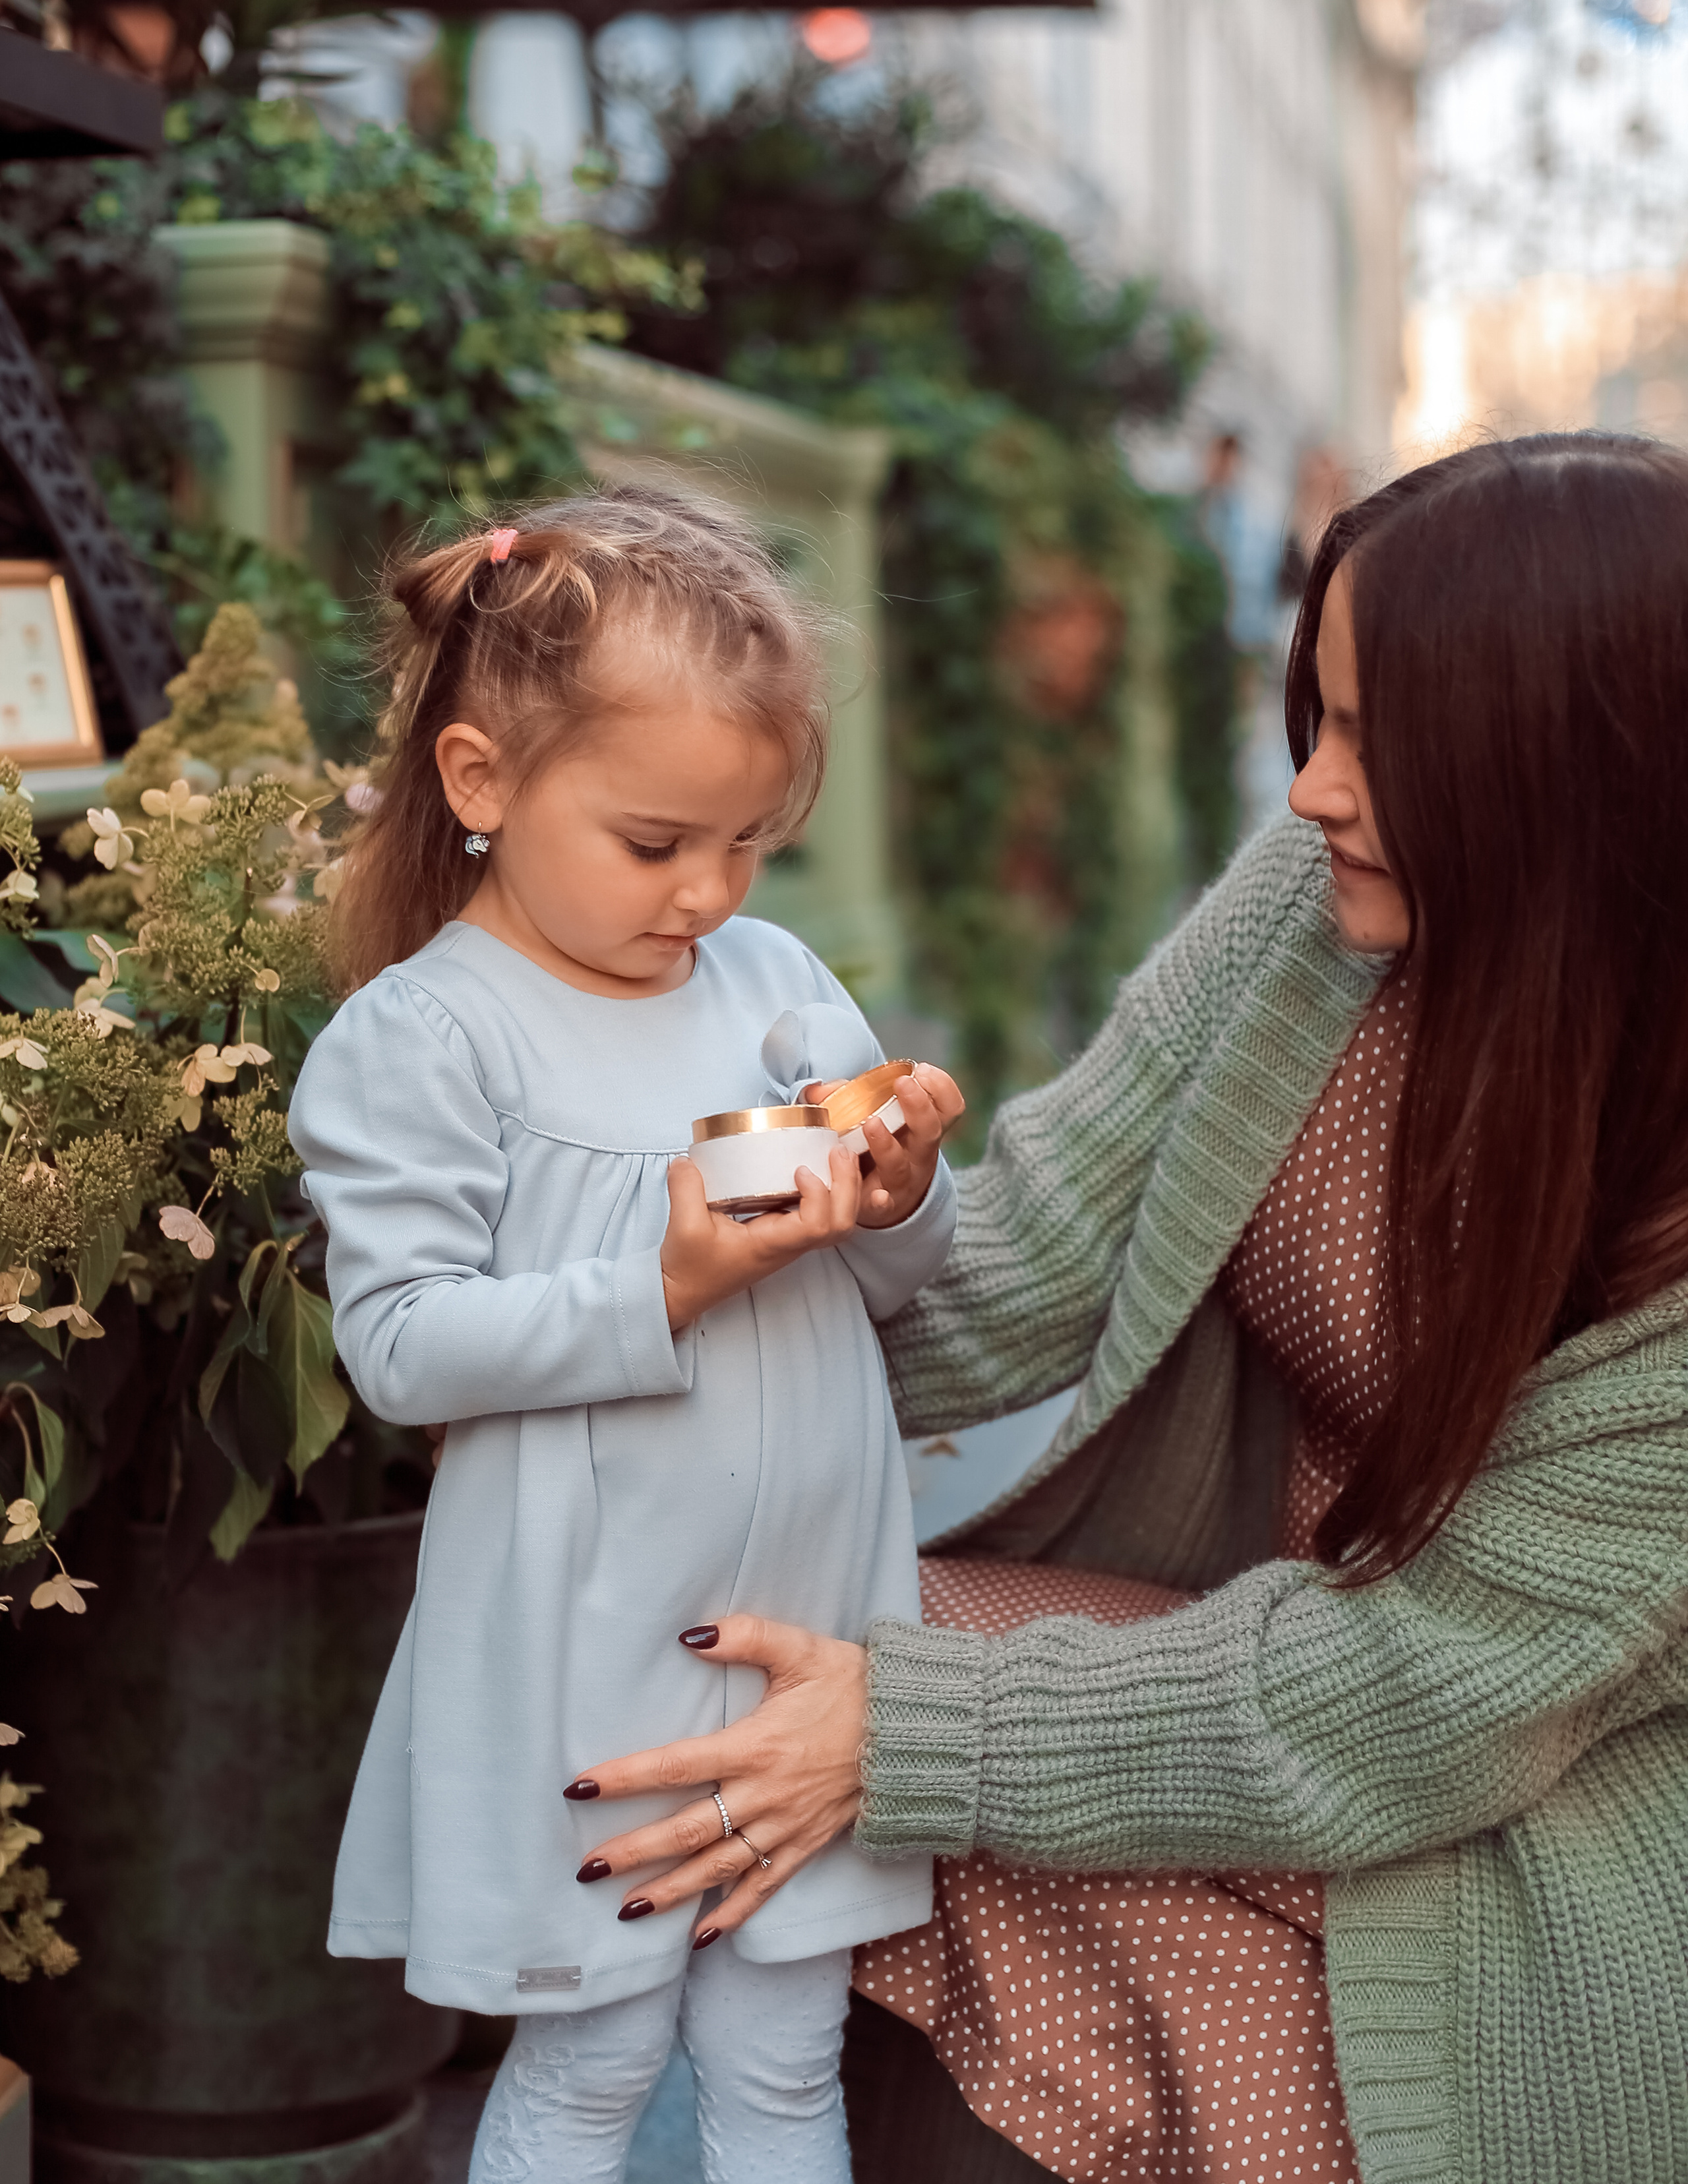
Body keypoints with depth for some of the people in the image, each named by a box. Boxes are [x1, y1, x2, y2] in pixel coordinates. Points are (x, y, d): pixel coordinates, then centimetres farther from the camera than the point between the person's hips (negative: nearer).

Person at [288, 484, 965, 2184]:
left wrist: (901, 1198, -9)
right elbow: (400, 1345, -17)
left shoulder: (776, 979, 6)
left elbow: (889, 1290, 13)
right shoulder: (424, 1038, -11)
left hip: (813, 1629, 5)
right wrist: (660, 1291, -25)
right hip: (590, 1663, -5)